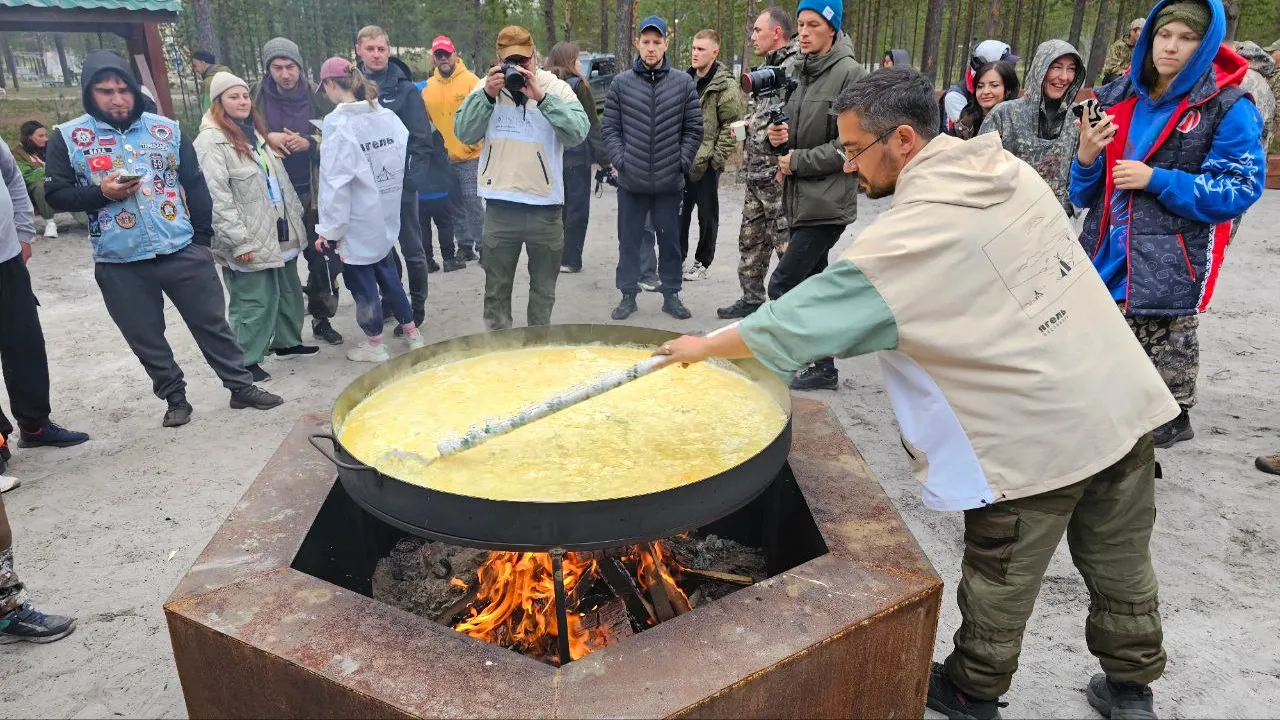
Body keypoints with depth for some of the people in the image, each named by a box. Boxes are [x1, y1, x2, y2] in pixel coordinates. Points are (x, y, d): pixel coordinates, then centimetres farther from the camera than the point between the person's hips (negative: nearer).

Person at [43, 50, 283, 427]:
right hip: (120, 264, 0)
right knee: (147, 341, 10)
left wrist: (202, 236, 5)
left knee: (212, 323, 8)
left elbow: (195, 184, 9)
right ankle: (175, 398, 26)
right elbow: (56, 195, 1)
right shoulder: (67, 138, 0)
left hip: (183, 251, 0)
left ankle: (242, 386, 20)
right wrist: (101, 193, -16)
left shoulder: (167, 129, 5)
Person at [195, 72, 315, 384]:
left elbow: (280, 179, 22)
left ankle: (287, 341, 35)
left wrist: (295, 214, 17)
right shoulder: (211, 141, -12)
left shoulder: (256, 131, 15)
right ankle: (245, 361, 9)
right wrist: (240, 241, -22)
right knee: (255, 301, -3)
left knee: (289, 290, 18)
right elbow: (217, 197, -19)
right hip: (251, 240, -8)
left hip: (280, 231, 9)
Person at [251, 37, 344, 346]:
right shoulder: (255, 95, -1)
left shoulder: (316, 96, 0)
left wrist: (309, 143, -15)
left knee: (322, 256, 5)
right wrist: (267, 138, -15)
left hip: (313, 191, 1)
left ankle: (322, 317, 22)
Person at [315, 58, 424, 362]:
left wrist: (329, 227, -10)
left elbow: (336, 181, -17)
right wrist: (392, 197, 13)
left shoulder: (338, 123, -16)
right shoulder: (387, 115, -1)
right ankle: (411, 332, 26)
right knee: (387, 273, 20)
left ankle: (374, 344, 21)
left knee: (361, 280, 8)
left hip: (357, 221, -6)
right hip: (386, 214, 6)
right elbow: (406, 162, 1)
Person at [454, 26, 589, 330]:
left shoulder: (556, 88, -3)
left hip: (546, 206, -1)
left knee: (543, 288, 14)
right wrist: (487, 95, -16)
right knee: (497, 288, 12)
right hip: (500, 206, 1)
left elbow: (579, 132, -18)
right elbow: (464, 133, -4)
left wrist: (542, 97, -25)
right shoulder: (486, 86, 3)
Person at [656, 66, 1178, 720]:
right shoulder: (1009, 170, 3)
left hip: (1040, 434, -8)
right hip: (1127, 400, 8)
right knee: (1120, 563, 22)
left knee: (999, 581, 14)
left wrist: (702, 347, -5)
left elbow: (801, 320, -18)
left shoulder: (913, 232, -20)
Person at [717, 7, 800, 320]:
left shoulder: (797, 66, -13)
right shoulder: (769, 67, 17)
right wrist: (747, 124, 8)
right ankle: (752, 298, 30)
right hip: (756, 174, 10)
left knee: (788, 245, -3)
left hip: (780, 175, -10)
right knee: (750, 241, 17)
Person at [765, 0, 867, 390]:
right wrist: (782, 137, 3)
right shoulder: (806, 72, 15)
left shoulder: (850, 73, -11)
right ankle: (823, 366, 24)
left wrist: (799, 161, -13)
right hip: (801, 200, 9)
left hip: (826, 202, -9)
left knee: (782, 285, -11)